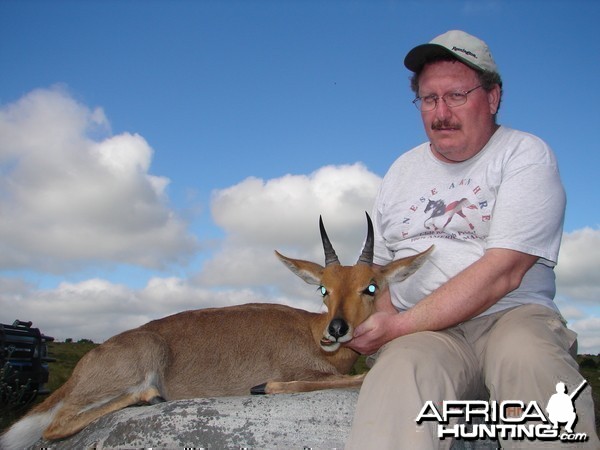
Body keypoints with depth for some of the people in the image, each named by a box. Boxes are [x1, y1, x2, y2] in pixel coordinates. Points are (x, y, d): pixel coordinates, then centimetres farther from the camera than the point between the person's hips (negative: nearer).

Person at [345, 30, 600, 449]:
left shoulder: (526, 155, 0)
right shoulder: (401, 171, 17)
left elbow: (502, 271, -12)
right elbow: (378, 267, 19)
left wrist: (401, 324, -17)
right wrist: (384, 320, -4)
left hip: (513, 316, -2)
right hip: (421, 333, 2)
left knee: (532, 362, -37)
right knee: (401, 370, -34)